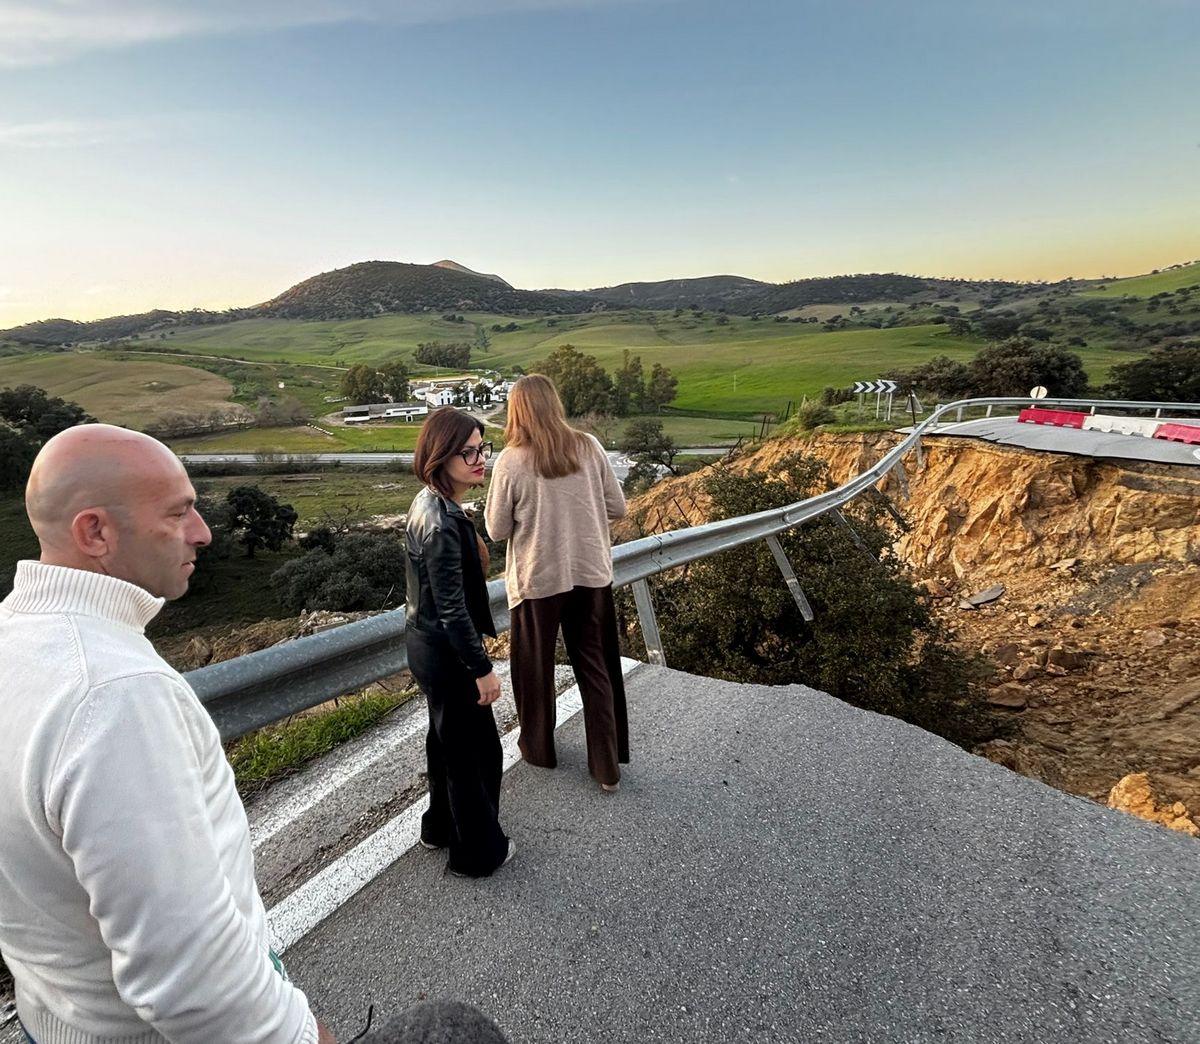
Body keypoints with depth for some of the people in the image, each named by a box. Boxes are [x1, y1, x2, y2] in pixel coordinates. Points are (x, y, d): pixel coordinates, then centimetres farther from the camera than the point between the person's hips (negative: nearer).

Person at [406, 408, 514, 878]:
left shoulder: (428, 504, 2)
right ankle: (478, 851, 29)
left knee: (448, 739, 25)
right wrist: (481, 668, -18)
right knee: (476, 748, 9)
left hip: (425, 642, 10)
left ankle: (441, 827, 46)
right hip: (445, 652, -10)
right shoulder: (443, 523, -28)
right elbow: (452, 608, -25)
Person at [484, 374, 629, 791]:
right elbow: (617, 507, 0)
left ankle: (539, 748, 39)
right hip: (591, 574, 3)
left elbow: (497, 530, -6)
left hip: (538, 580, -2)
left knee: (535, 668, 19)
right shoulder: (589, 447, -7)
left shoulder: (510, 462, -14)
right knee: (597, 668, 16)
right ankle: (608, 766, 24)